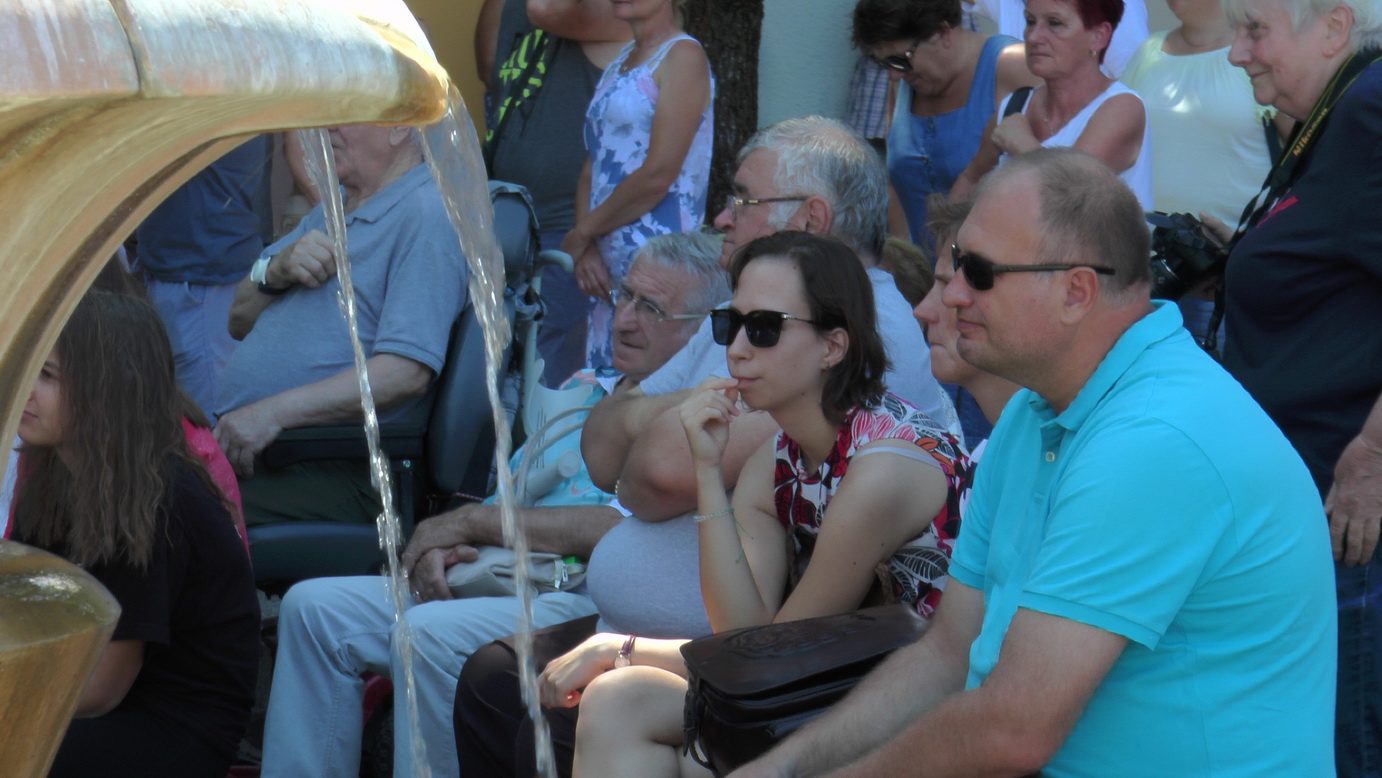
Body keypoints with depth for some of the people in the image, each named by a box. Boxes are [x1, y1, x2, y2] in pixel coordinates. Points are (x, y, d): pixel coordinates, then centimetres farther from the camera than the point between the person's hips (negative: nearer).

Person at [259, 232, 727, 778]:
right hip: (497, 580, 9)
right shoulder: (583, 391, 23)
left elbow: (624, 531, -17)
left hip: (584, 602, -9)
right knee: (314, 606, -4)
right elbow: (509, 495, 23)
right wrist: (442, 546, -2)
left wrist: (474, 520, -8)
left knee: (429, 634, -32)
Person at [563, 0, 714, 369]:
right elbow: (593, 168, 16)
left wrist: (582, 232, -6)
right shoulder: (622, 60, 18)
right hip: (607, 270, 8)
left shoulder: (682, 56, -6)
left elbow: (658, 175, -15)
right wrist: (586, 250, 0)